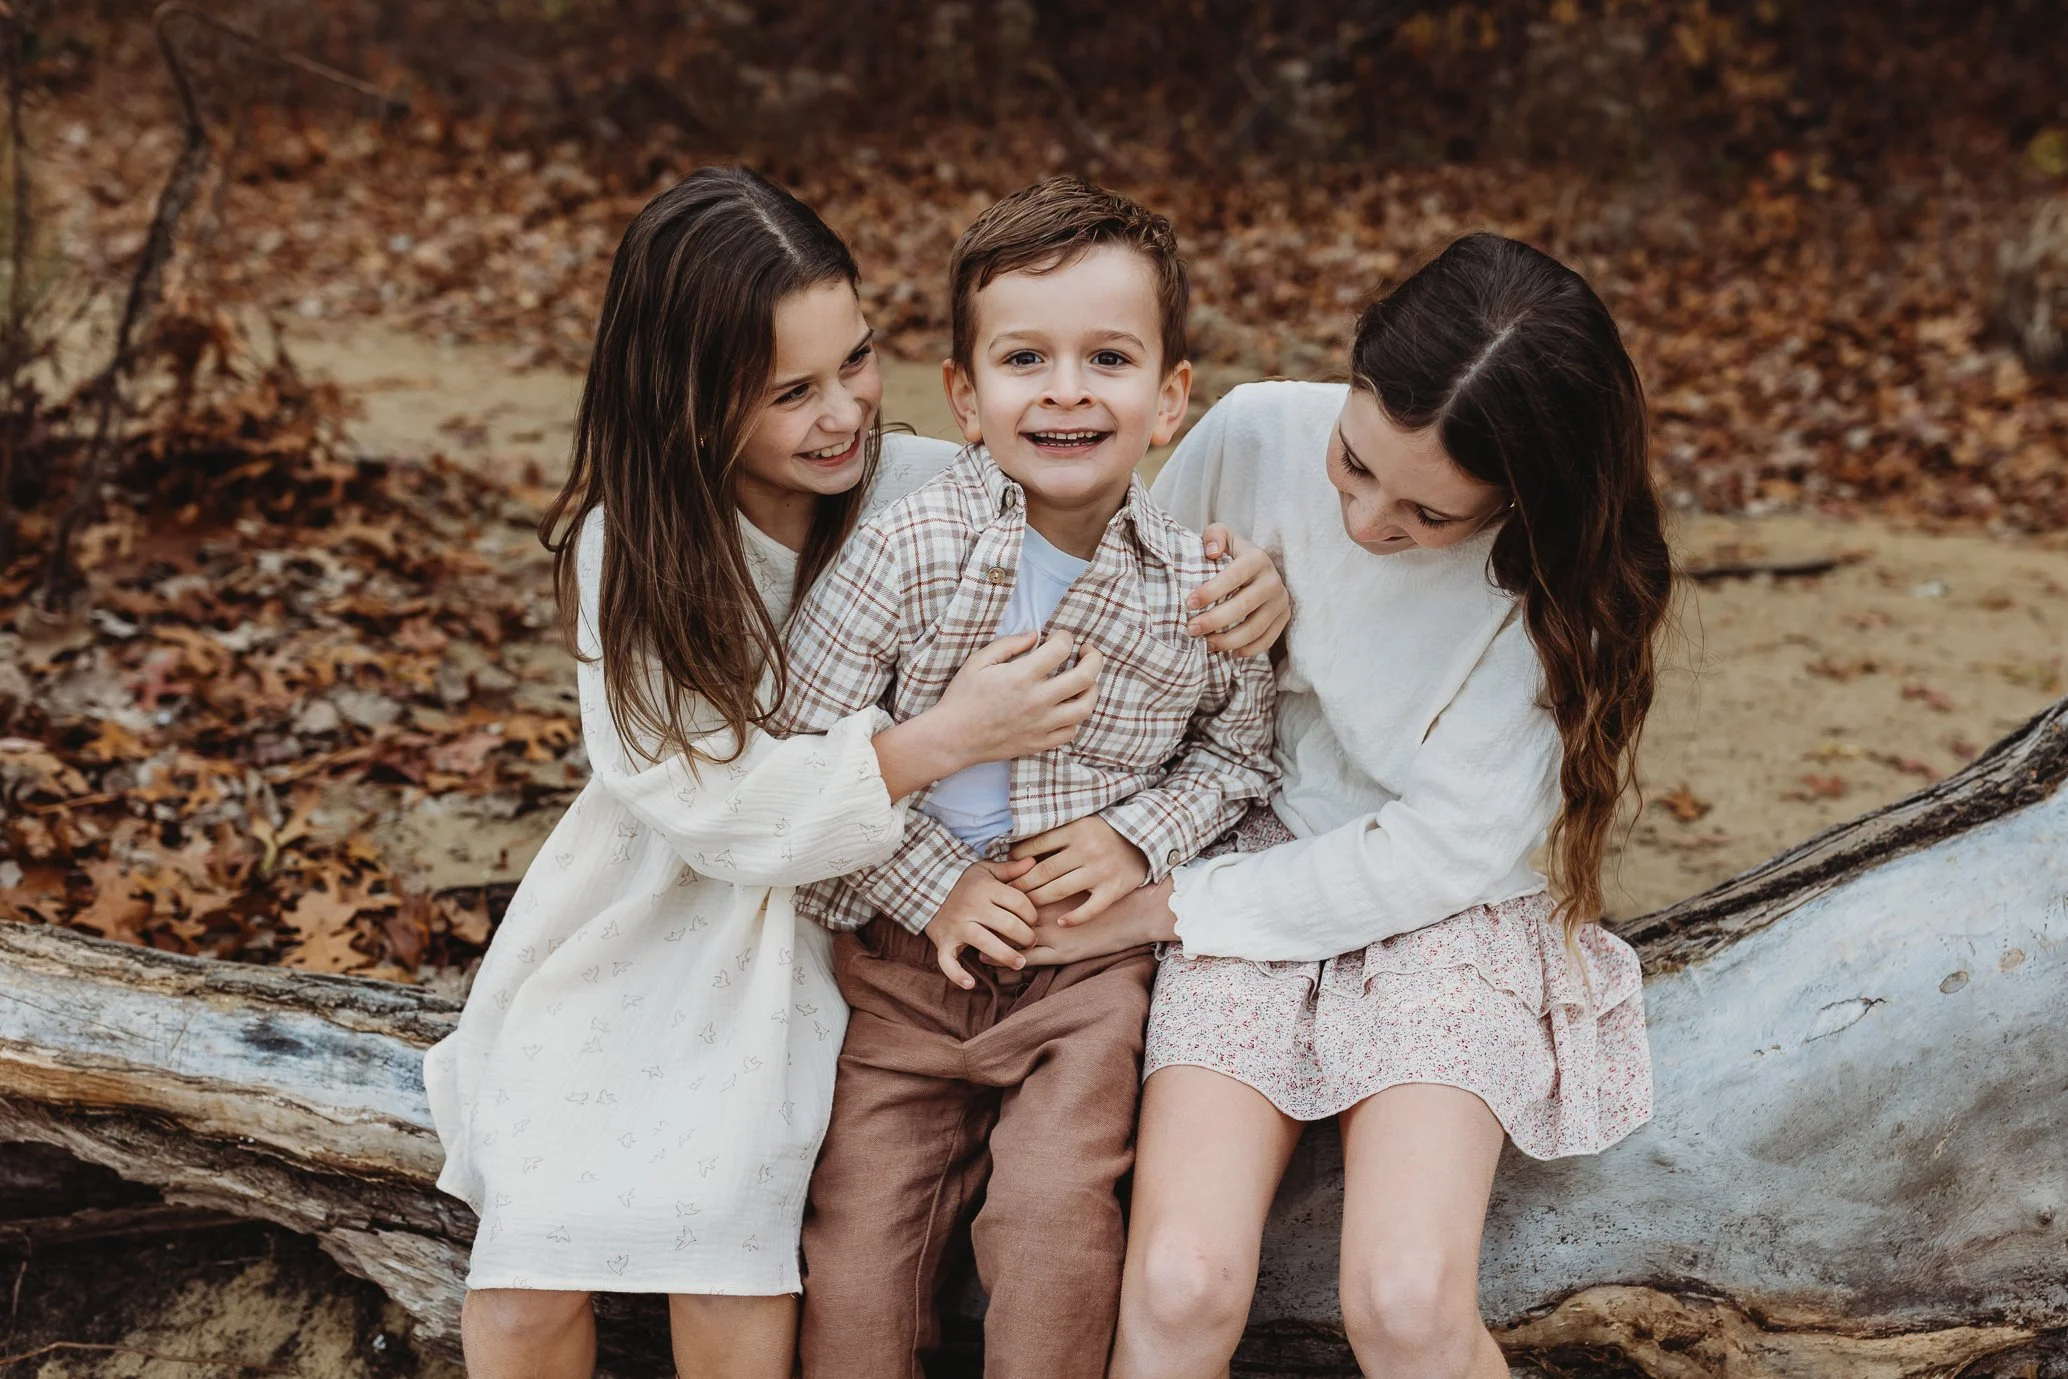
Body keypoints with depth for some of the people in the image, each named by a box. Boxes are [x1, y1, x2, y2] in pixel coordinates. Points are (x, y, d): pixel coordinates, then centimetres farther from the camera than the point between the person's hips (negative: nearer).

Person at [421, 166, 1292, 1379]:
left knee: (727, 1250, -20)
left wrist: (1256, 579, -21)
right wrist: (940, 740, -30)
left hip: (803, 945, 0)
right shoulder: (627, 546, -12)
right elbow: (703, 798, -21)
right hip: (636, 937, 0)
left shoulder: (927, 495, -12)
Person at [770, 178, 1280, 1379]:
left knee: (1056, 1215, -14)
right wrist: (931, 887, -13)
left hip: (1088, 959, 0)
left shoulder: (1201, 584, -9)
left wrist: (1142, 838, -8)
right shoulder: (911, 548, -13)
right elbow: (802, 749, -9)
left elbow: (1240, 751, 9)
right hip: (906, 949, 1)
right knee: (859, 1232, 0)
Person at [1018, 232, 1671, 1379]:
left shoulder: (1558, 579, -17)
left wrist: (1164, 908, -16)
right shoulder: (1256, 437, -14)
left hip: (1449, 911, -1)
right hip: (1256, 858, 1)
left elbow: (1447, 851, -16)